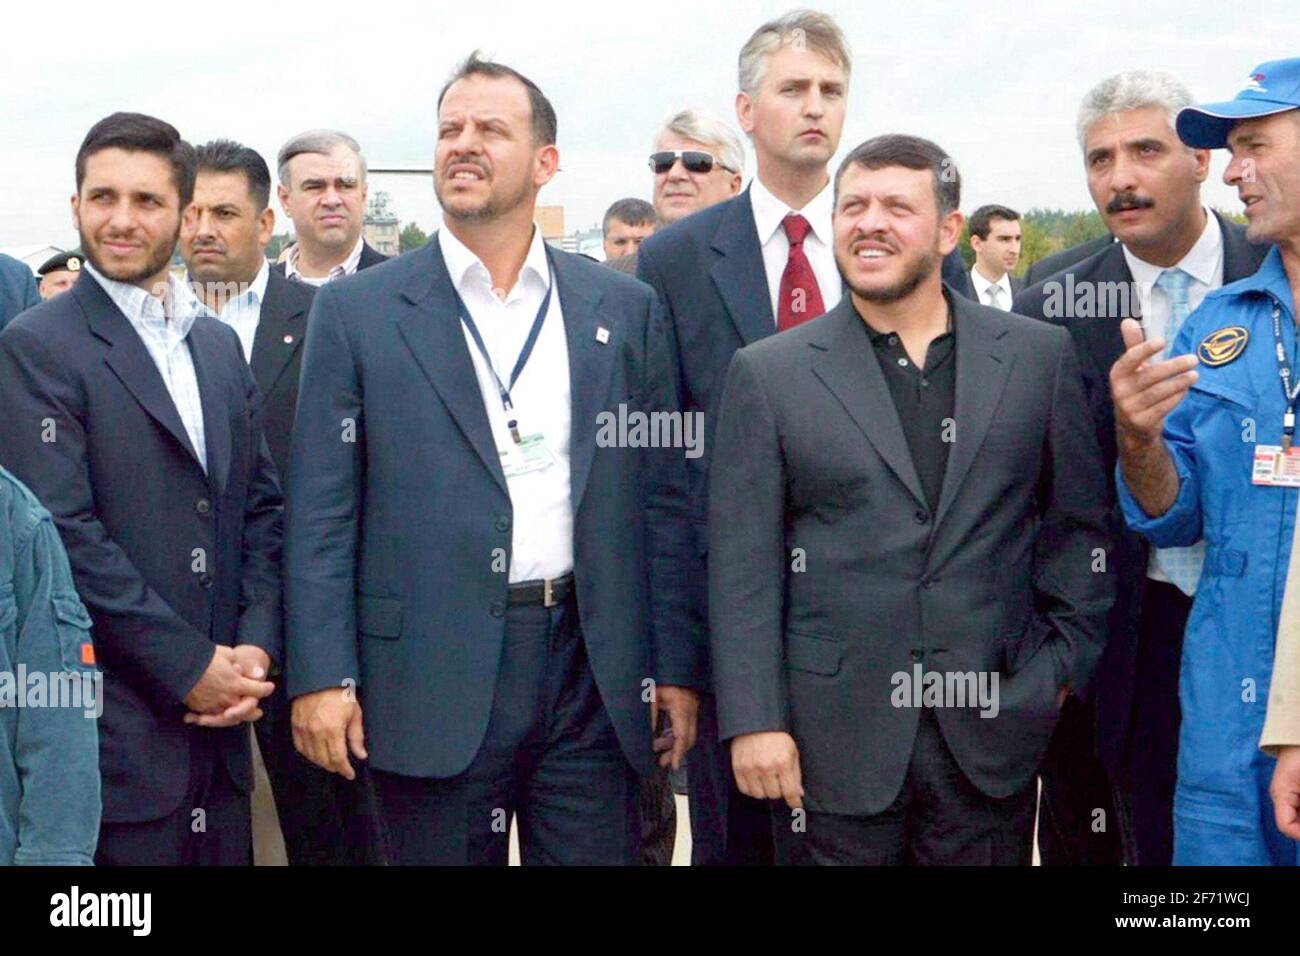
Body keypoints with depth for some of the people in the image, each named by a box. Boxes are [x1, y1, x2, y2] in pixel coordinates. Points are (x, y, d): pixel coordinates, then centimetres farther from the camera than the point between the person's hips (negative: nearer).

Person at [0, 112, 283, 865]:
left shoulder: (221, 344, 14)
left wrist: (256, 647, -2)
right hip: (114, 726, -6)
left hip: (219, 718, 6)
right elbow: (64, 532, -14)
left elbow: (261, 507, 12)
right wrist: (190, 668, -14)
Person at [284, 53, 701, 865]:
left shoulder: (624, 308, 8)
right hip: (432, 675, -1)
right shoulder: (358, 312, 2)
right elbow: (323, 512, -1)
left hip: (592, 672, 2)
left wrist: (675, 666, 4)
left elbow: (663, 498, 7)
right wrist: (322, 675, -8)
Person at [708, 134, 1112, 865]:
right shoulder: (769, 373, 1)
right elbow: (743, 566, -2)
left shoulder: (1038, 356, 6)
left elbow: (1079, 524, 10)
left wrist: (1064, 667, 4)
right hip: (833, 741, -1)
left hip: (994, 730, 2)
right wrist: (753, 720, -7)